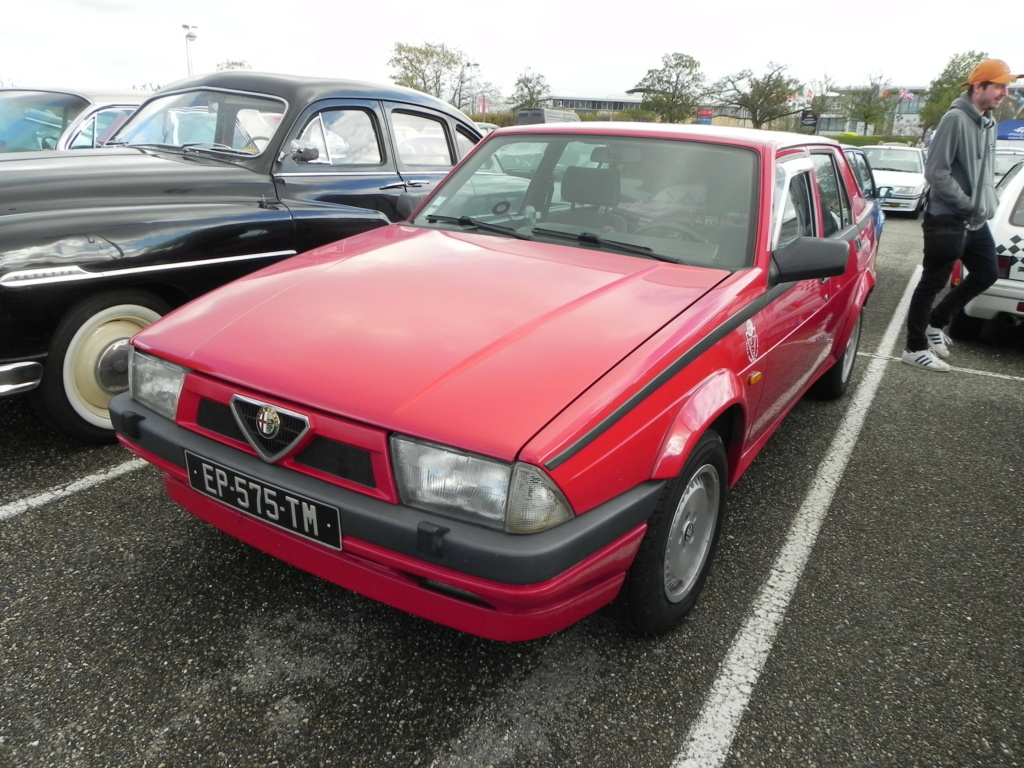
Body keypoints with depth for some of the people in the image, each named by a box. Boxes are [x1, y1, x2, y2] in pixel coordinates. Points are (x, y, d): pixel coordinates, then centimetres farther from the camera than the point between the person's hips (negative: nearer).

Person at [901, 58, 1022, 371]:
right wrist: (968, 204, -16)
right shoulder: (956, 119, -14)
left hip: (975, 221, 9)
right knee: (933, 283, -1)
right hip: (948, 220, -9)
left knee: (987, 274, 14)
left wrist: (987, 204, 7)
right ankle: (915, 347, 9)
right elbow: (936, 172, -19)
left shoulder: (989, 123, 12)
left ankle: (935, 323, 26)